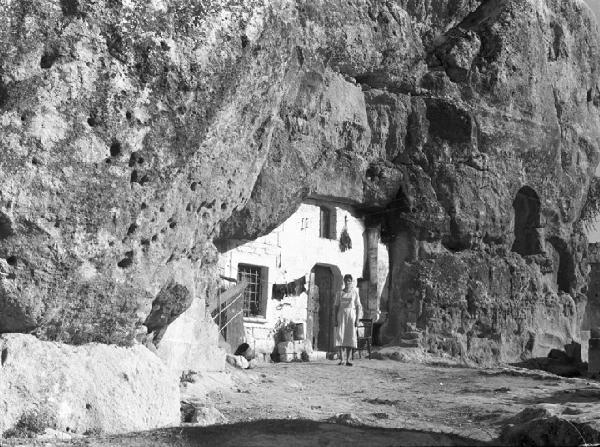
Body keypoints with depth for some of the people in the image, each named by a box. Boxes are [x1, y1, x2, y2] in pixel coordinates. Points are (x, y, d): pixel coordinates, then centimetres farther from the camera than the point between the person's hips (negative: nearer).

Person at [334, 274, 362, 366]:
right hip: (341, 315, 1)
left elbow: (358, 306, 2)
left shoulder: (355, 292, 4)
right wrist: (335, 319, -2)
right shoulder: (339, 293, 7)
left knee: (350, 337, -5)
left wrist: (357, 319, -6)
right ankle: (341, 359, -9)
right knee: (340, 336, -9)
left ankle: (348, 360, -2)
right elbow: (336, 306, 7)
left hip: (352, 315, -1)